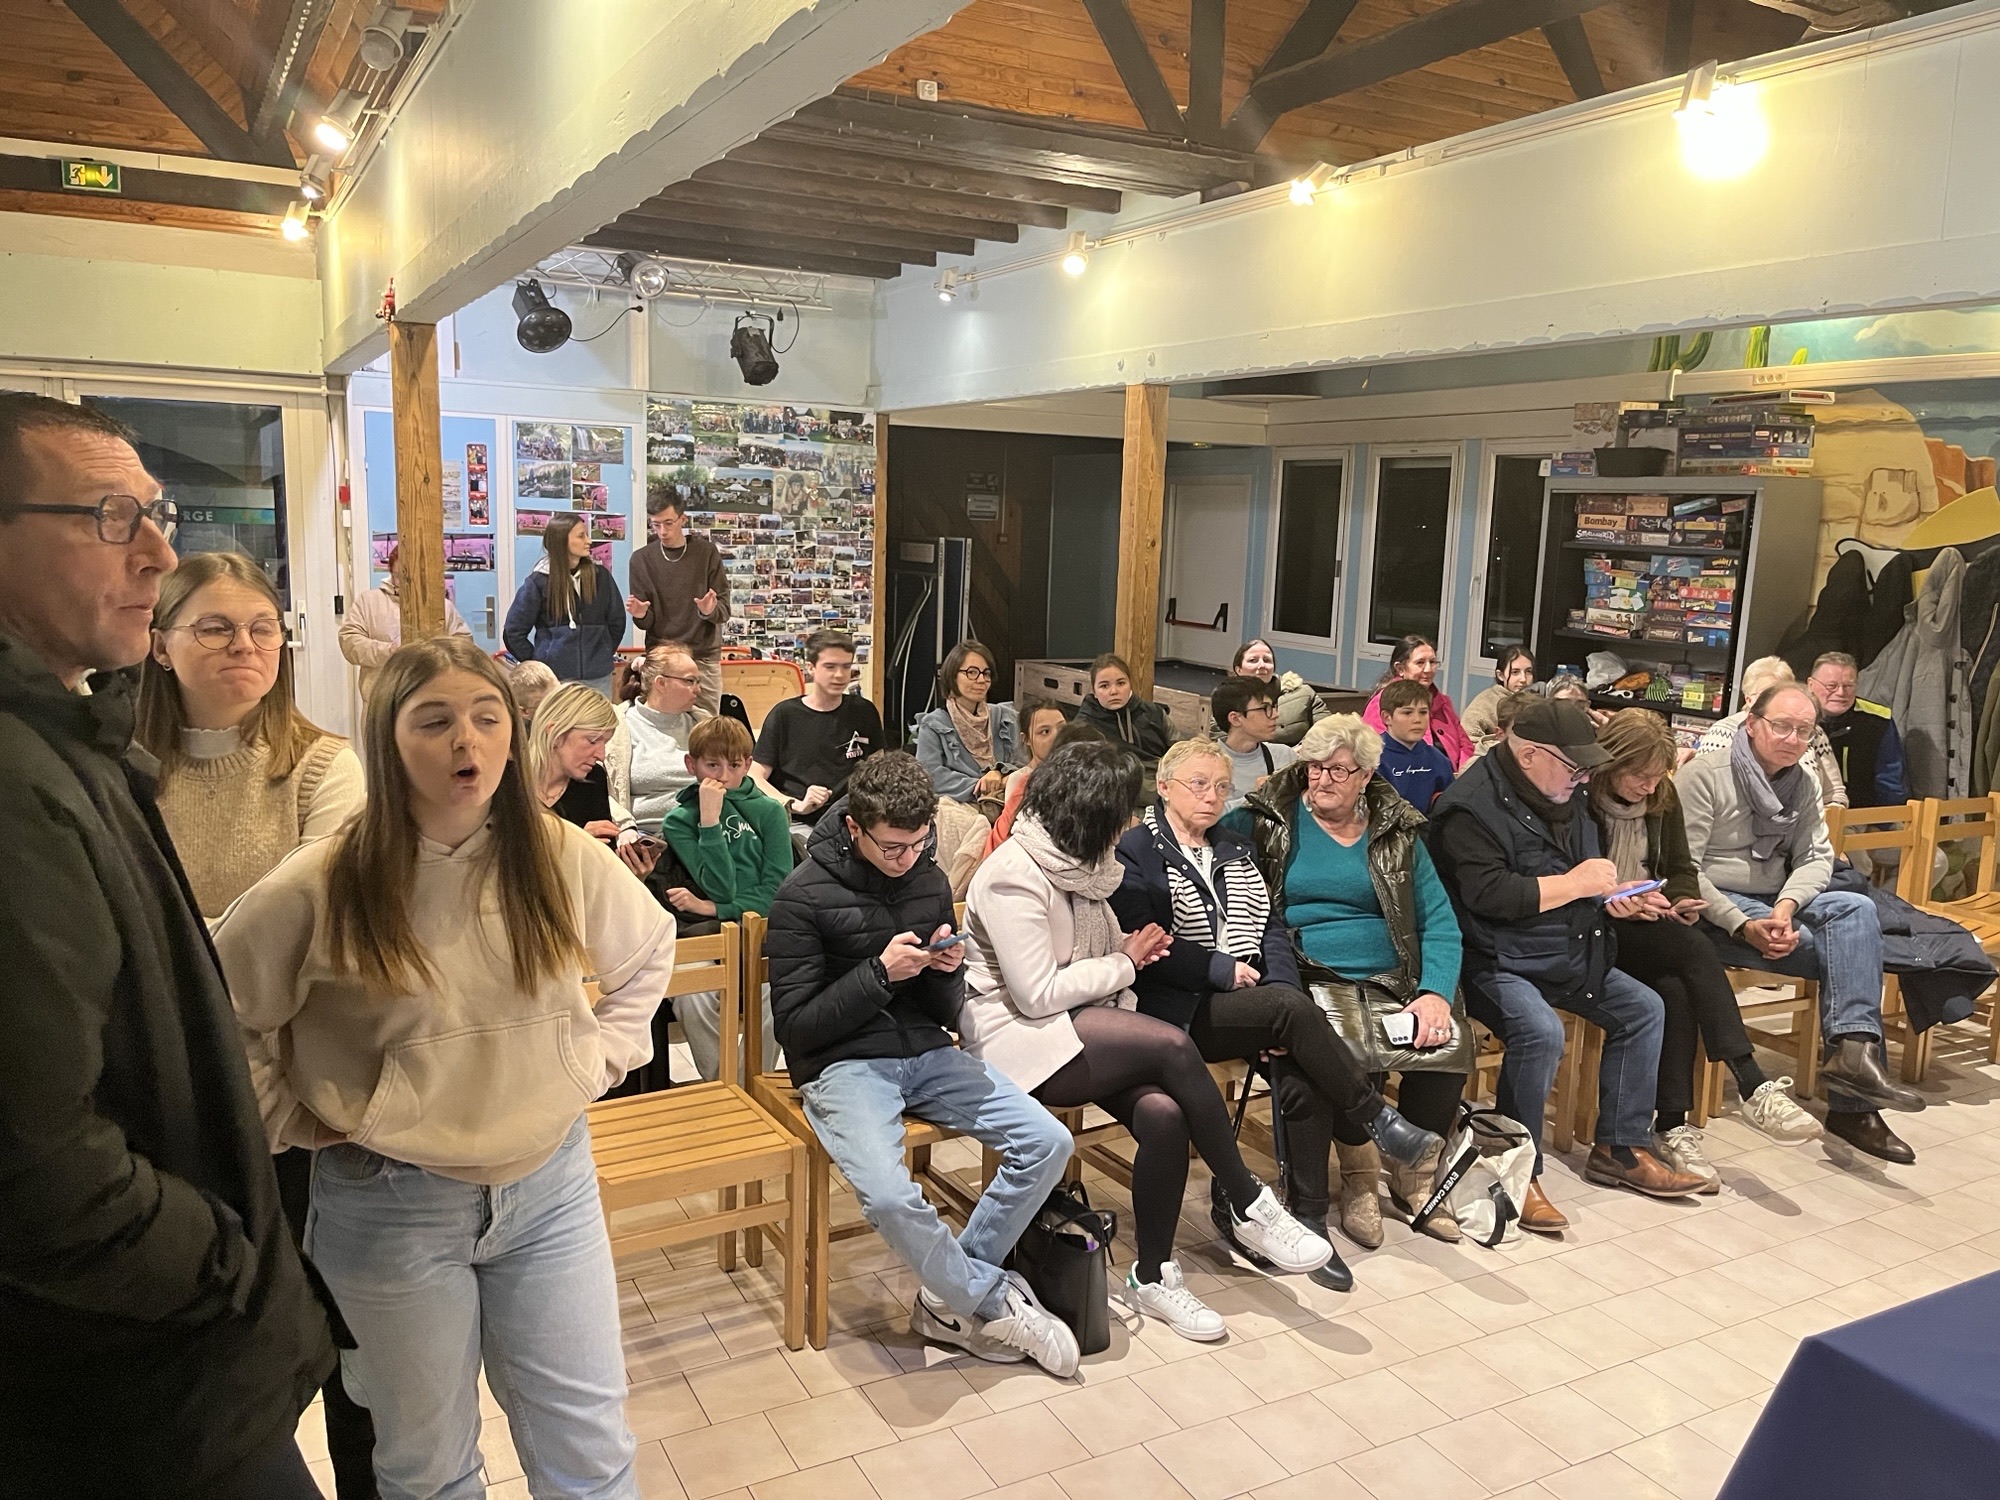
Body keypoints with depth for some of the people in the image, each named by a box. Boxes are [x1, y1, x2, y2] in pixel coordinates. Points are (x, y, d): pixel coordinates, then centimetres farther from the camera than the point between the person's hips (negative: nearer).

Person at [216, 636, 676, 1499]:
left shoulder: (565, 860, -6)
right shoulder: (317, 891, -14)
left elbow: (648, 953, 11)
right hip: (392, 1204, -1)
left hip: (551, 1184, 2)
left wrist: (598, 1061, 4)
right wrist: (300, 1122, -4)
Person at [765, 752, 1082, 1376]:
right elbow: (795, 1025, -10)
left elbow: (945, 1013, 13)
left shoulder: (930, 882, 7)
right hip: (843, 1063, -5)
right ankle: (994, 1302, -4)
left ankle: (950, 1297, 2)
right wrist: (880, 973, -18)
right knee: (890, 1196, -32)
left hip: (926, 1053, 6)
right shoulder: (805, 895, -9)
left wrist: (947, 970, -10)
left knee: (1048, 1142, -12)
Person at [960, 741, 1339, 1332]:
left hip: (1084, 1025, 8)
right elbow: (1037, 994, -21)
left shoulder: (1079, 862, 10)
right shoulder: (1014, 876, -17)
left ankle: (1153, 1275, -7)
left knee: (1163, 1113, -23)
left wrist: (1134, 949, -1)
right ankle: (1250, 1207, -10)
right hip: (1017, 1036, -7)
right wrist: (1124, 963, -9)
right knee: (1174, 1047, -27)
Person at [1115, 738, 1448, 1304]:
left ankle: (1308, 1218, -15)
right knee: (1295, 1010, -29)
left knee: (1306, 1071, -24)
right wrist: (1223, 970, -12)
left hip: (1253, 1005, 6)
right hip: (1180, 1009, -5)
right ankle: (1380, 1124, -14)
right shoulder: (1136, 849, 1)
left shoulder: (1236, 850, 22)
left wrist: (1282, 989, -7)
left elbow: (1272, 928, 12)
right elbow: (1139, 941, -11)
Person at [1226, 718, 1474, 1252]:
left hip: (1392, 980, 3)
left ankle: (1412, 1170, 3)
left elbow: (1439, 922, 8)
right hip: (1312, 980, -3)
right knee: (1343, 1049, -33)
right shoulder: (1265, 822, 7)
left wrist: (1436, 992, -10)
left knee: (1450, 1040, -25)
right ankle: (1360, 1173, -5)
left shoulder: (1398, 832, 14)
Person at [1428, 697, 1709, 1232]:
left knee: (1644, 1008, 8)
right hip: (1497, 963, -10)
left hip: (1566, 956, 10)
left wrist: (1616, 892, 6)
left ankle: (1620, 1149, 19)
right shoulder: (1472, 806, -18)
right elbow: (1489, 895, -29)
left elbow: (1588, 876, 28)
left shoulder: (1559, 798, 12)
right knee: (1540, 1029, -32)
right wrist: (1576, 884, -20)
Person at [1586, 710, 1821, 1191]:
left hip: (1652, 932, 6)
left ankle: (1672, 1127, -24)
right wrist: (1612, 902, -26)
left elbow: (1682, 870, 16)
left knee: (1675, 988, -28)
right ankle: (1754, 1086, -31)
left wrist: (1681, 903, -6)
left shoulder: (1662, 796, 8)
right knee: (1693, 948, -30)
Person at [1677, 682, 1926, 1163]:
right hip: (1716, 909, -6)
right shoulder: (1704, 774, -10)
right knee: (1847, 948, -20)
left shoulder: (1803, 786, 13)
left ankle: (1854, 1048, -28)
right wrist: (1744, 926, -24)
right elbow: (1683, 867, -16)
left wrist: (1786, 906, -19)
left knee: (1856, 909, -21)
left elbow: (1816, 857, 3)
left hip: (1777, 906, 6)